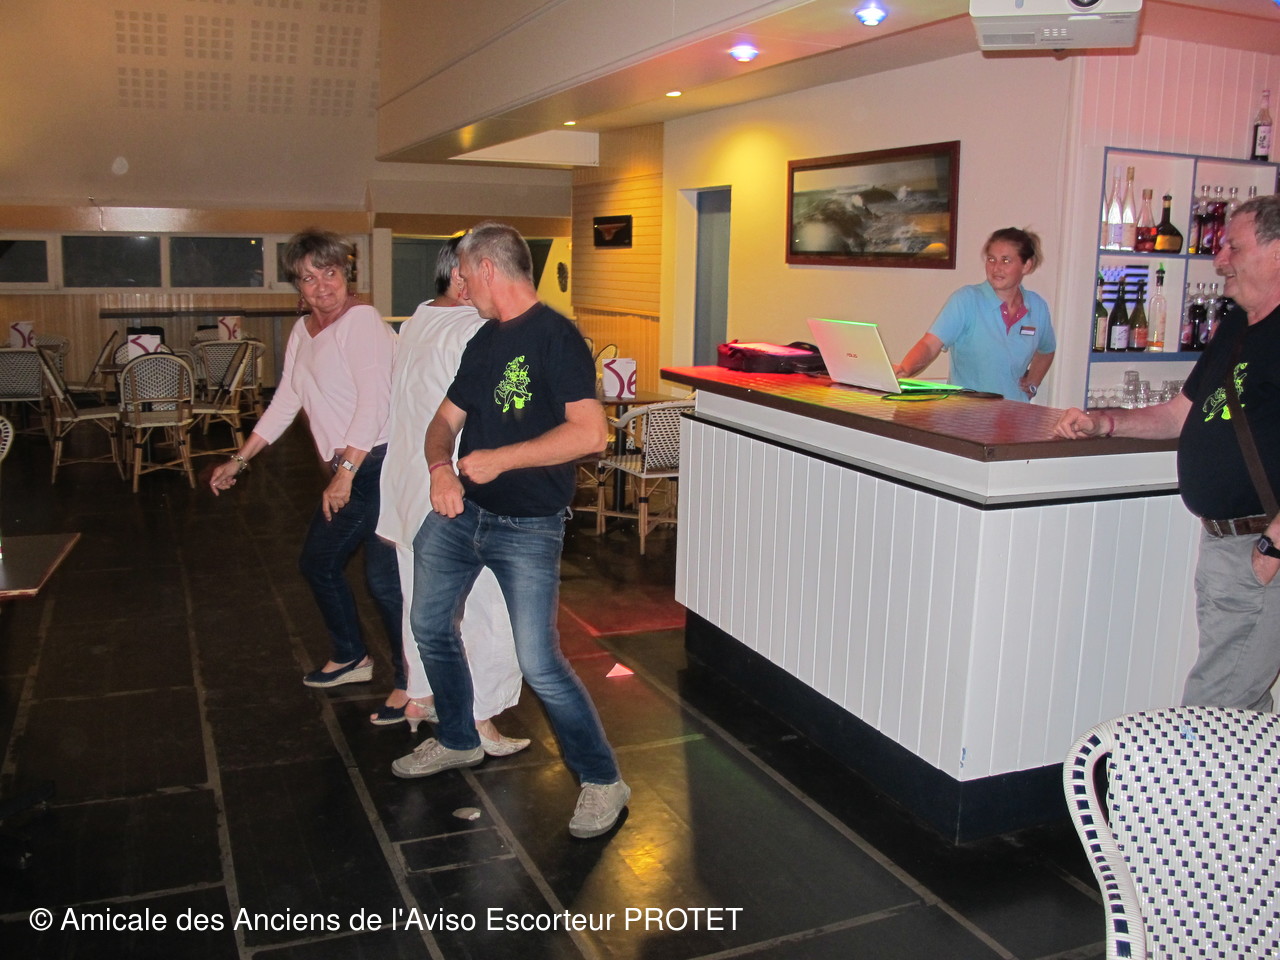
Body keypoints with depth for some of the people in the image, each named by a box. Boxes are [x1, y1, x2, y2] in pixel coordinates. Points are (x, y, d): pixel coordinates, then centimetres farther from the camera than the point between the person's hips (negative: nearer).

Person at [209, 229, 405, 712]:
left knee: (383, 578, -11)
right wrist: (240, 460, 20)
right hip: (346, 473, 10)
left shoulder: (362, 321, -13)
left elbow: (373, 403, -22)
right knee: (317, 562, 19)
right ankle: (351, 658, 38)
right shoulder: (303, 332, 15)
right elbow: (285, 402, 21)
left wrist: (345, 473, -26)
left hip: (380, 466, -10)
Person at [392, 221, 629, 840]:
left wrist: (500, 459, -22)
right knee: (430, 626, 17)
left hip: (527, 527, -8)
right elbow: (446, 419, 16)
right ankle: (457, 742, 39)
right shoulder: (485, 341, 12)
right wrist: (440, 468, -7)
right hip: (461, 510, 9)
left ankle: (602, 781, 7)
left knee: (539, 664, -11)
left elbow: (589, 432, -26)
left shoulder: (555, 336, -15)